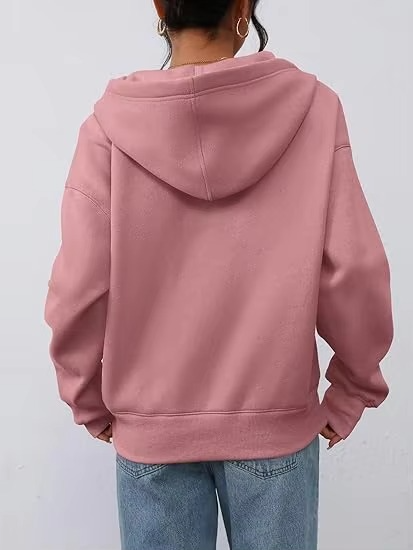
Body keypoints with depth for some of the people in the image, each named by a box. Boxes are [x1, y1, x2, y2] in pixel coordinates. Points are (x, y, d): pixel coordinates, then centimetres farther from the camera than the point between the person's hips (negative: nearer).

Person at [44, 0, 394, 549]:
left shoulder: (111, 125, -11)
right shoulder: (312, 108, -10)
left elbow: (78, 292, -10)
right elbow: (355, 274, -11)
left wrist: (91, 404, 7)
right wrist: (353, 390, 5)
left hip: (151, 426, 1)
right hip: (277, 420, 0)